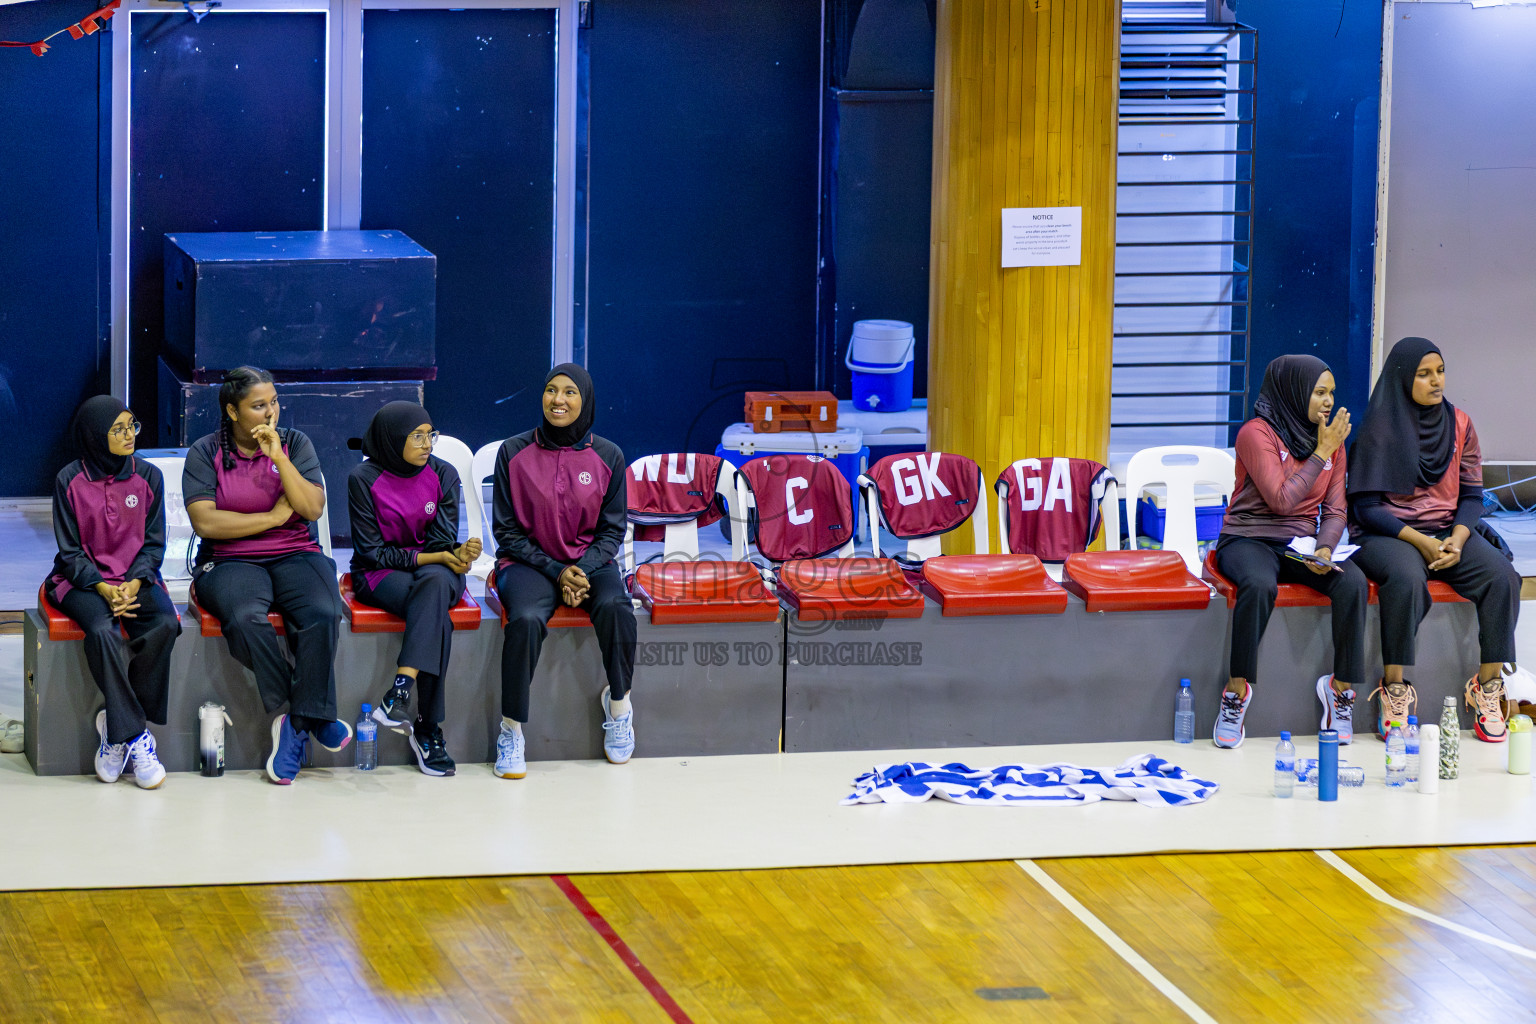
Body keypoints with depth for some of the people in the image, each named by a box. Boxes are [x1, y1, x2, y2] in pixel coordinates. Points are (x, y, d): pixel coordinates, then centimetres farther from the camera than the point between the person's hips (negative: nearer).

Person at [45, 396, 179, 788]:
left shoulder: (147, 476, 5)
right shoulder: (70, 480, -2)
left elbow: (154, 544, 6)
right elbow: (70, 550, -1)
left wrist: (135, 583, -13)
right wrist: (103, 588, -17)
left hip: (136, 578, 2)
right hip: (82, 580, -2)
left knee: (165, 624, -30)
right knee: (102, 630, -35)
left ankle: (117, 728, -20)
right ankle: (135, 737, -30)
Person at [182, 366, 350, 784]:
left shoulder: (295, 443, 9)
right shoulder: (206, 453, 3)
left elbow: (312, 508, -4)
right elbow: (205, 522, -9)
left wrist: (279, 457, -12)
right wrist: (273, 517, -7)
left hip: (296, 557, 2)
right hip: (230, 562, -2)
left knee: (321, 615, -31)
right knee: (245, 618, -36)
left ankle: (298, 721, -25)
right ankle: (302, 717, -24)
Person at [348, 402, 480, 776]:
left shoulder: (443, 475, 4)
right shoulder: (364, 480, -6)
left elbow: (442, 540, -1)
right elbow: (372, 551, -9)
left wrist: (456, 553, -27)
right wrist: (433, 556, -18)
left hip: (437, 571, 3)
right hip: (380, 576, -3)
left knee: (435, 583, -37)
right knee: (437, 619, -35)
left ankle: (400, 691, -48)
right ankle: (428, 727, -41)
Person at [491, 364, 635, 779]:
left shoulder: (607, 456, 1)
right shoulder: (514, 453, -3)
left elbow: (612, 530, 6)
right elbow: (507, 530, 0)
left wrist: (582, 570, -13)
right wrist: (556, 572, -12)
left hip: (589, 562, 2)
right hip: (527, 562, -1)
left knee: (615, 607, -32)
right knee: (527, 619, -34)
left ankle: (619, 703, -8)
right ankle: (511, 731, -24)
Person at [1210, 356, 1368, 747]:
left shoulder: (1331, 440, 10)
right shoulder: (1257, 433, -10)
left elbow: (1334, 510, 9)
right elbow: (1281, 500, -18)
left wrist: (1324, 549, -12)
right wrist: (1321, 454, -13)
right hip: (1250, 538, -5)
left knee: (1354, 582, -26)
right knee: (1259, 584, -39)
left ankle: (1342, 688, -15)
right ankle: (1236, 691, -28)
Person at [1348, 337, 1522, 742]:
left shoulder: (1459, 424, 9)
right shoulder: (1379, 430, -5)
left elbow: (1472, 495, 10)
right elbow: (1365, 506, -7)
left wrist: (1457, 541, -11)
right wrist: (1418, 541, -18)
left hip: (1449, 531, 4)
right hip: (1389, 535, -4)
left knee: (1503, 576, -24)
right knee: (1407, 577, -39)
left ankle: (1487, 686, -17)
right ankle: (1395, 691, -30)